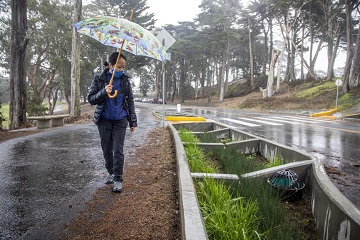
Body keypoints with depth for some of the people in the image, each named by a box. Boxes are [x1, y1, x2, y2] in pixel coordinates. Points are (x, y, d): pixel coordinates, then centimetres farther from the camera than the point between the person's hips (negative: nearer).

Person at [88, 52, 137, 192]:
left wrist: (133, 121, 4)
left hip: (120, 120, -1)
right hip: (104, 120, 1)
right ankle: (111, 172, 31)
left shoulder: (125, 80, 1)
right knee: (106, 149, 10)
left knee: (118, 150, -4)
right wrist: (103, 92, -21)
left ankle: (118, 179, 4)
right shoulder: (99, 79, -2)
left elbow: (130, 101, 6)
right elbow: (91, 99, -3)